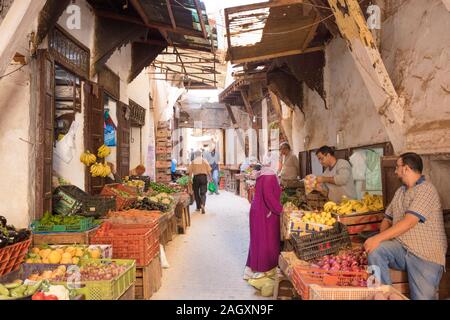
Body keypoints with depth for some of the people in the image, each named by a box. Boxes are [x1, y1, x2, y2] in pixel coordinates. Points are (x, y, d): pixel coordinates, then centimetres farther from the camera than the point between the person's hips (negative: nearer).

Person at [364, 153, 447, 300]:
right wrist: (380, 240, -3)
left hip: (426, 255, -6)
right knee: (375, 250, -22)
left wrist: (378, 238, -25)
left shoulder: (426, 190, -12)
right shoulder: (400, 191, 14)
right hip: (401, 248, 6)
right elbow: (387, 219, 17)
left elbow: (408, 223, -22)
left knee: (422, 297, -14)